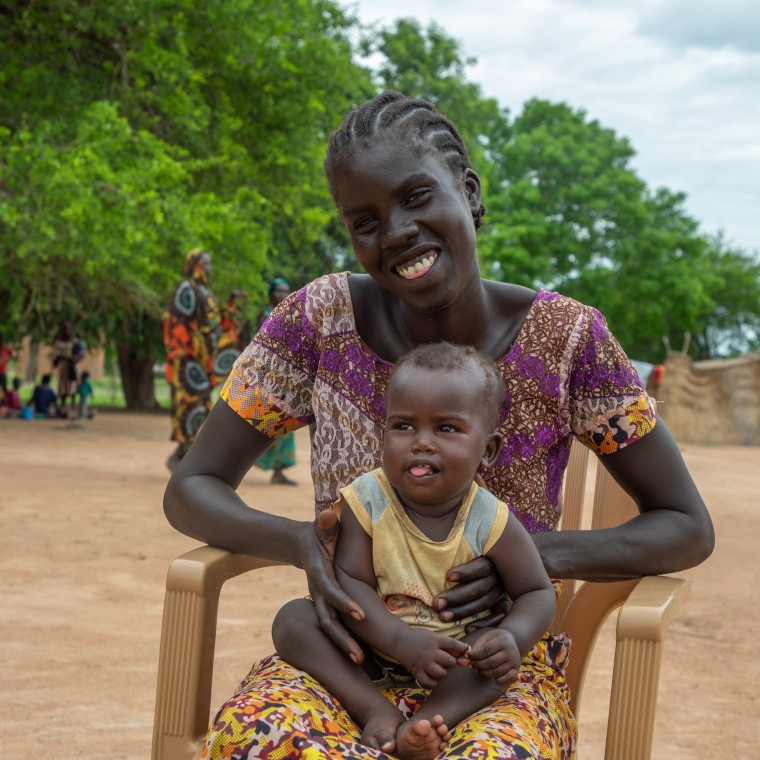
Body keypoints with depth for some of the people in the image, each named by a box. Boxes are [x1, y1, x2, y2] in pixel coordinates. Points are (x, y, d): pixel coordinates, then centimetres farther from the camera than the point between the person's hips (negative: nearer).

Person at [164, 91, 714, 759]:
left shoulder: (563, 337, -9)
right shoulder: (321, 319, -6)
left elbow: (689, 528, -2)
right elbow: (190, 490, 0)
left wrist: (543, 553, -22)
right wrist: (300, 543, -22)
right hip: (344, 653, 1)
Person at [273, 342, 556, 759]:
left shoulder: (489, 522, -15)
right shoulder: (366, 502, -16)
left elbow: (537, 593, -7)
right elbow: (349, 582, -20)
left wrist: (512, 638, -31)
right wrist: (403, 641, -36)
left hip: (454, 656, 0)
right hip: (369, 651, 1)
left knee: (499, 653, -27)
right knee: (293, 617, -21)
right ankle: (376, 710, -33)